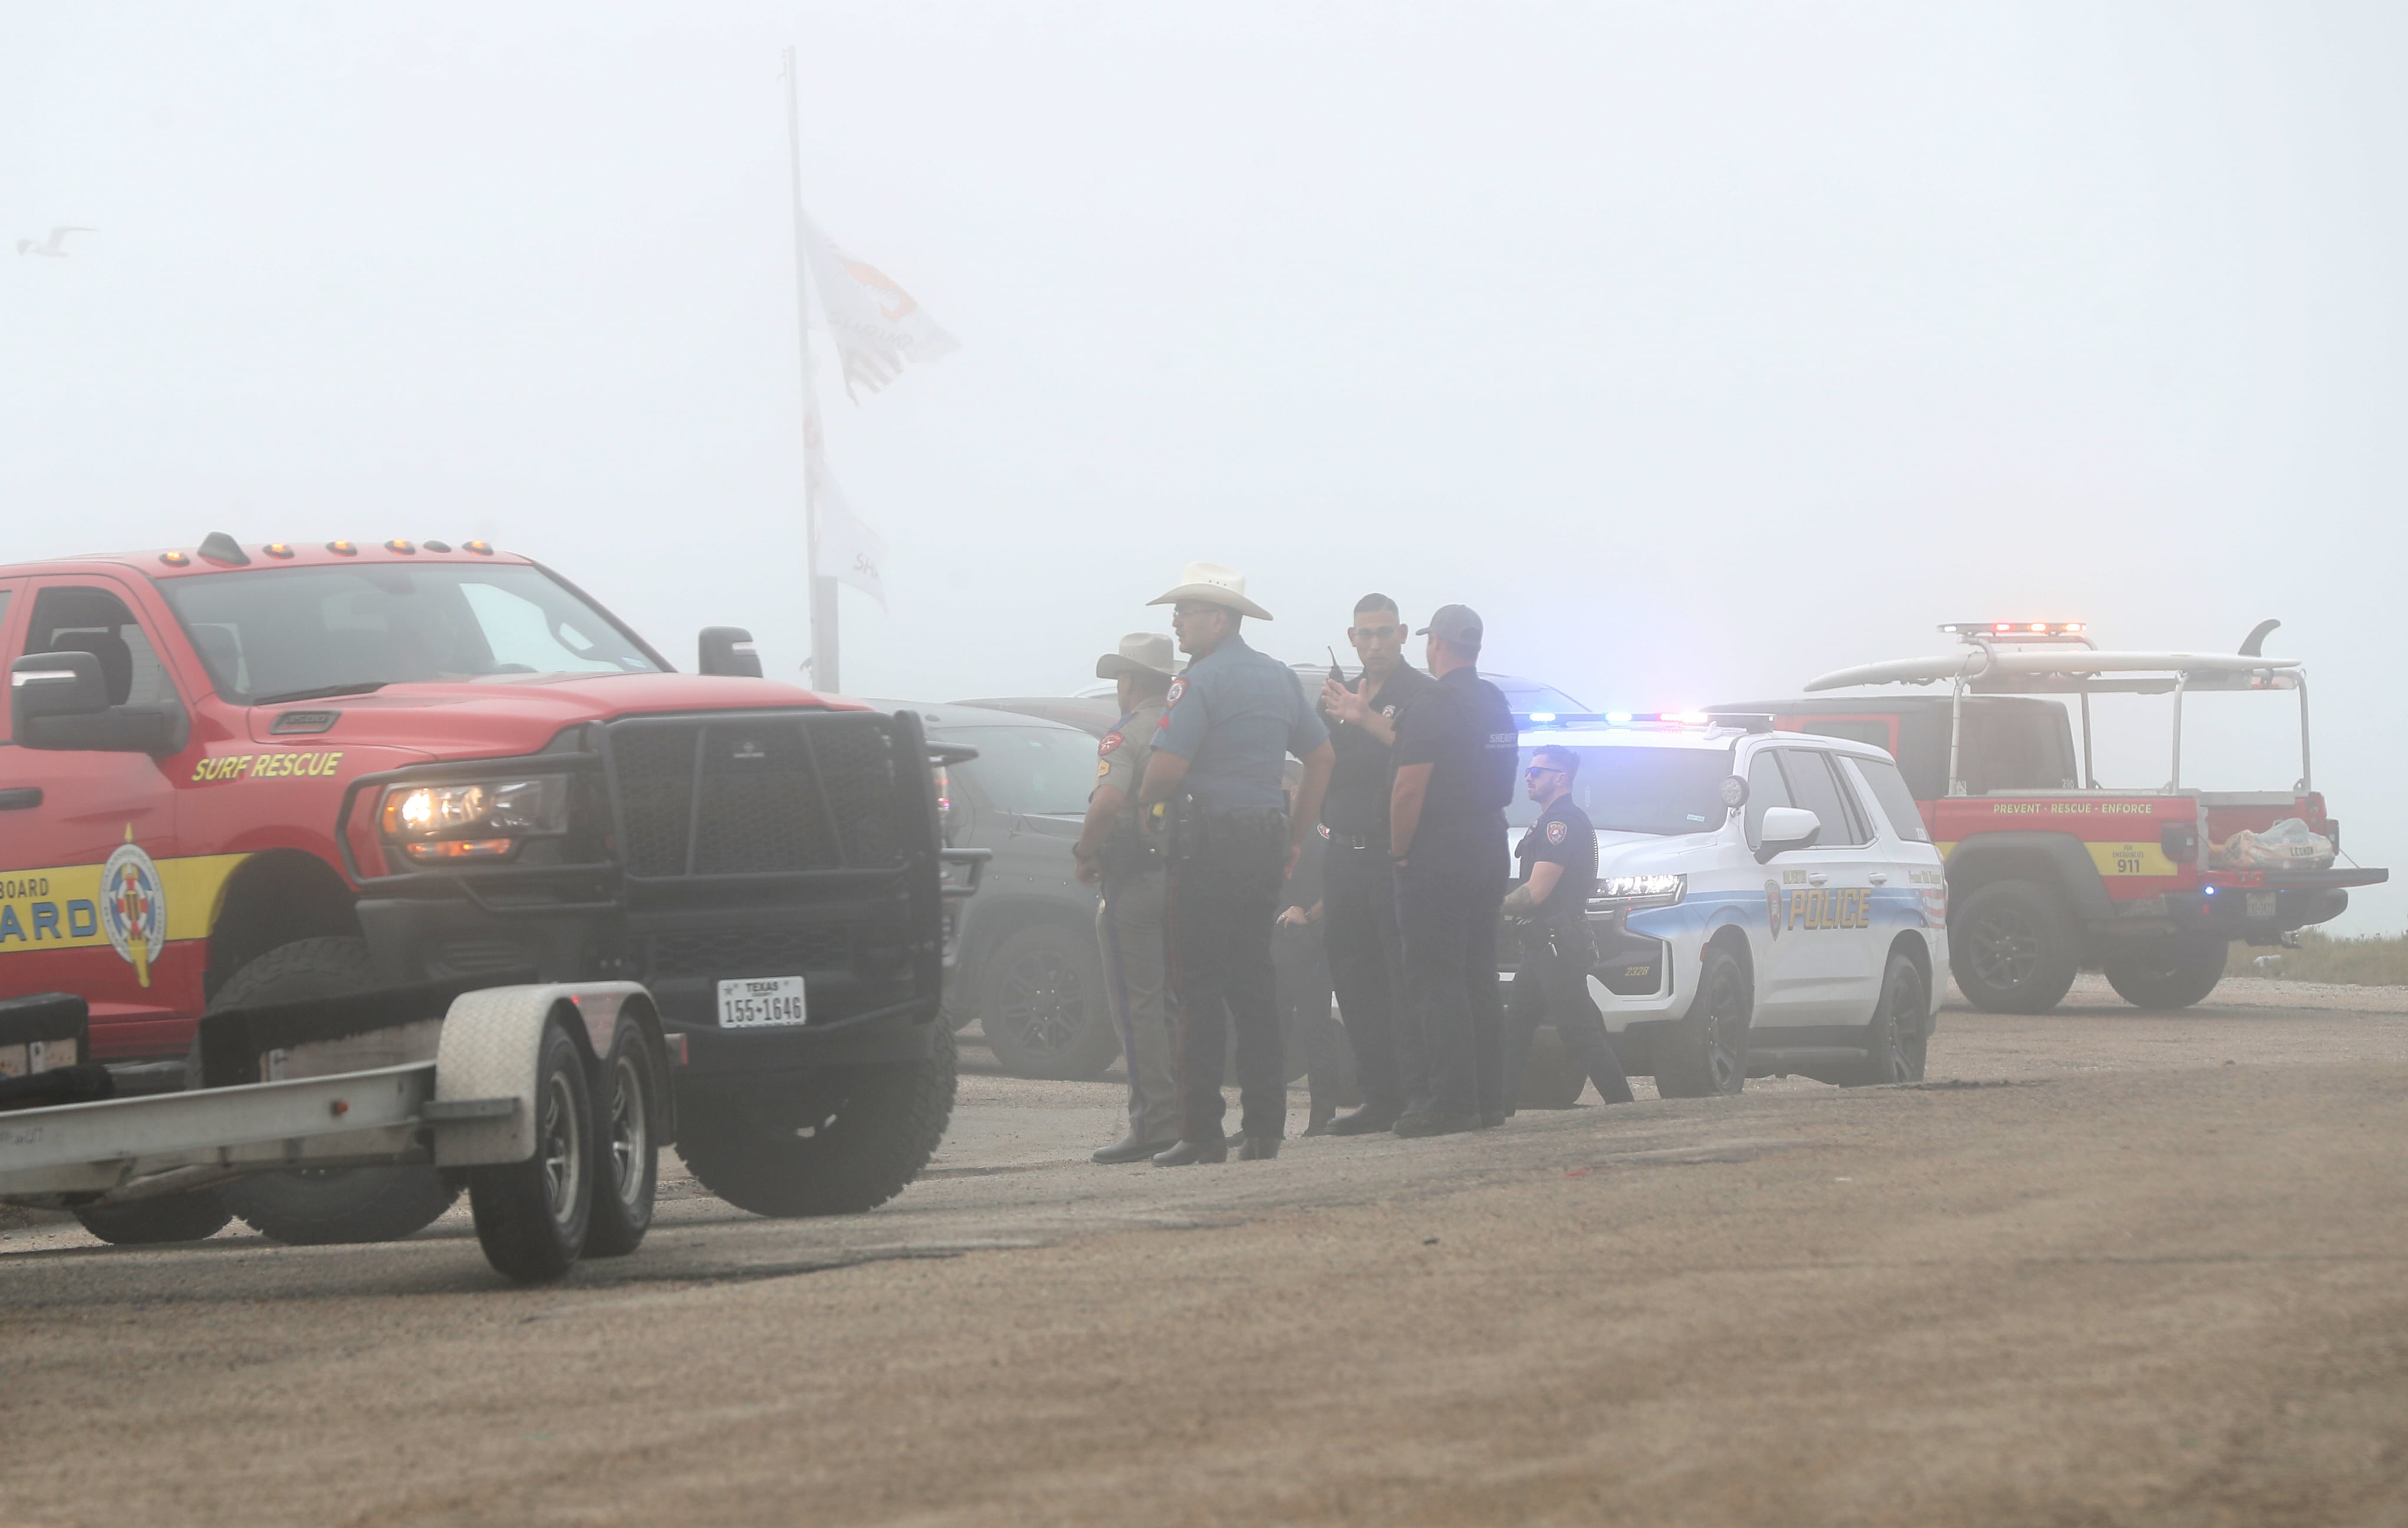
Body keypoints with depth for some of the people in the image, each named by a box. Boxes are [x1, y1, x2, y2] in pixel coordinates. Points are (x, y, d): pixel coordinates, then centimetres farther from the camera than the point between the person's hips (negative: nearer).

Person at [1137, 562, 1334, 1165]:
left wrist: (1144, 801, 1)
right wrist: (1296, 838, 23)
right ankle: (1265, 1127, 9)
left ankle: (1202, 1133, -6)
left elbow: (1167, 768, -20)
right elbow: (1321, 758, 21)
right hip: (1267, 840, 7)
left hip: (1210, 845, -7)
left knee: (1200, 990, -4)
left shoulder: (1200, 681, -12)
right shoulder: (1280, 679, 14)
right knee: (1253, 985, 11)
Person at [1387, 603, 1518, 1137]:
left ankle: (1452, 1101, -12)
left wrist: (1400, 851, -9)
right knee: (1479, 981, 12)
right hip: (1489, 851, 8)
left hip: (1437, 858, -8)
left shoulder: (1432, 707, -15)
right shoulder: (1496, 704, 13)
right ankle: (1489, 1097, 12)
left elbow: (1410, 788, -20)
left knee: (1436, 980, -7)